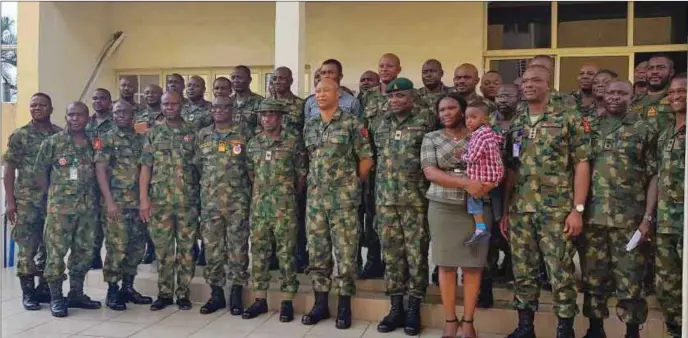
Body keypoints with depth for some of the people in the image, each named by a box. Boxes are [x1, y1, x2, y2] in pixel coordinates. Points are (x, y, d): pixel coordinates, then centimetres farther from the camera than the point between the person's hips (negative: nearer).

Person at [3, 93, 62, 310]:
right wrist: (10, 201, -6)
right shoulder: (19, 135, 1)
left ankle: (44, 288, 21)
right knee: (27, 248, 0)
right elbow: (9, 170, 0)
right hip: (26, 201, -2)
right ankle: (27, 292, 9)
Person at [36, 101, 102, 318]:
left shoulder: (93, 144, 7)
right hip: (60, 207, -4)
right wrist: (53, 195, 3)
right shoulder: (52, 142, -3)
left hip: (88, 206, 4)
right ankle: (56, 298, 9)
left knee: (85, 251, 10)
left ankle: (76, 294, 23)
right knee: (56, 252, -2)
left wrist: (91, 194, 7)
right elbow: (39, 171, 2)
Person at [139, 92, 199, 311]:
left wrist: (202, 196, -1)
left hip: (188, 201, 0)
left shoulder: (193, 133, 5)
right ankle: (164, 293, 17)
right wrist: (143, 199, -5)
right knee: (163, 249, 6)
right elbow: (145, 168, 3)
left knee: (186, 248, 5)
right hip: (159, 201, 1)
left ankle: (183, 293, 15)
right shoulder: (153, 134, 6)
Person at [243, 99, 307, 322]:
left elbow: (302, 173, 1)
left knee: (286, 251, -1)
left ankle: (287, 302, 7)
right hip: (258, 204, 4)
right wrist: (261, 191, 15)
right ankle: (260, 299, 17)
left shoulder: (293, 140, -4)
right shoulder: (254, 143, 9)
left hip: (284, 205, -4)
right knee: (258, 250, 7)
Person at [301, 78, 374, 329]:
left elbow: (366, 159, -3)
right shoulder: (309, 126, 11)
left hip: (344, 199, -5)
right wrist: (316, 181, 12)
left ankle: (344, 306, 11)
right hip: (315, 198, 5)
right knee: (317, 252, 8)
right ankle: (320, 303, 19)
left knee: (345, 252, 0)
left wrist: (351, 183, 3)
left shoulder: (352, 124, -5)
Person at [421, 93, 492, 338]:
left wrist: (483, 184, -15)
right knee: (446, 265, 3)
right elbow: (430, 172, -8)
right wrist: (465, 183, -19)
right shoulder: (431, 138, 5)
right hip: (443, 207, 0)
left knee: (473, 265, 3)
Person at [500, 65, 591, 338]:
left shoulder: (569, 117, -3)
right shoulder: (516, 124, 11)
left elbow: (581, 164, -6)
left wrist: (578, 209, -12)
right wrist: (505, 211, 11)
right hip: (520, 211, 5)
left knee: (561, 272, 1)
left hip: (557, 210, -4)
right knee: (522, 271, 10)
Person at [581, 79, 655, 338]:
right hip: (592, 217, 2)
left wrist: (648, 217, -7)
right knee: (593, 276, 9)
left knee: (630, 278, 2)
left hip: (629, 219, -2)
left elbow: (654, 177, 1)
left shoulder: (643, 130, 3)